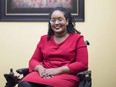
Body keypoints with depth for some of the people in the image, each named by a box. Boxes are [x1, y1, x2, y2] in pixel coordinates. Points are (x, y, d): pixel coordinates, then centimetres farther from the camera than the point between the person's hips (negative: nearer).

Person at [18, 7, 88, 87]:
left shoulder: (77, 38, 8)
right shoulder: (44, 39, 20)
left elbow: (82, 64, -1)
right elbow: (33, 60, 18)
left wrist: (58, 70, -12)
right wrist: (40, 68, -7)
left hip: (66, 75, -3)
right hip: (44, 74, 3)